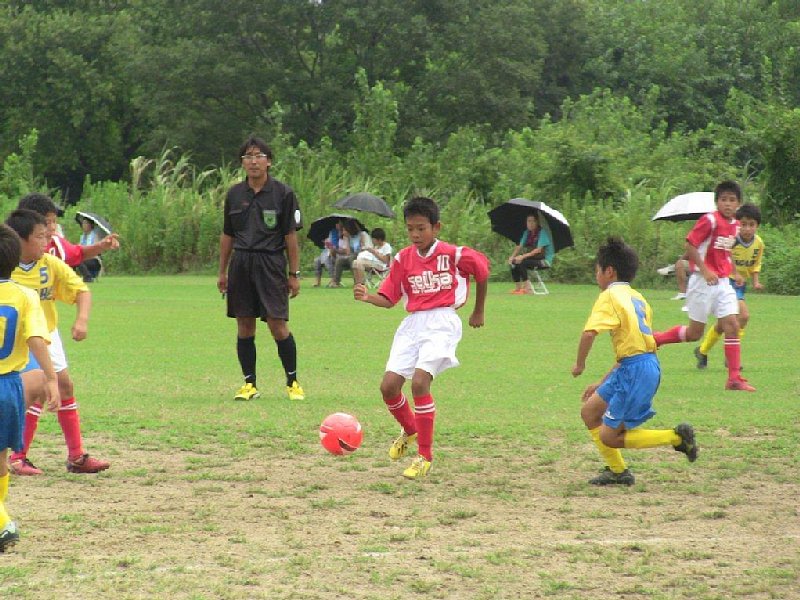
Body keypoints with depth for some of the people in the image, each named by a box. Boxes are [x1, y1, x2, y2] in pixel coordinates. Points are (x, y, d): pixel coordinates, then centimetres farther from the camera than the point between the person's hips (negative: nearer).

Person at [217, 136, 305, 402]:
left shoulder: (283, 193, -1)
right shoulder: (234, 194, 9)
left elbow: (291, 236, -1)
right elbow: (227, 235, 16)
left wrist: (294, 274, -2)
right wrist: (222, 272, 15)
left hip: (271, 264, -3)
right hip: (241, 264, 4)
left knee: (277, 325, -8)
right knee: (244, 326, 4)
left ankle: (292, 382, 5)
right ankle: (249, 384, 13)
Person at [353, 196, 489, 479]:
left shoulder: (453, 254, -6)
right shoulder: (403, 259, 6)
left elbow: (482, 270, 11)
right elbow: (388, 299, 6)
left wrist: (478, 312, 19)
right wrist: (367, 297, -16)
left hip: (442, 322, -5)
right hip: (412, 324, 5)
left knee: (419, 381, -22)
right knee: (389, 386, -5)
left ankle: (425, 457, -10)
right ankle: (410, 430, 29)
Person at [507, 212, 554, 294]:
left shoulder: (542, 232, -13)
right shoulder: (527, 233, 10)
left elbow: (539, 250, -22)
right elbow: (520, 246, 5)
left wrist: (523, 256, -28)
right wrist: (512, 256, -14)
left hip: (545, 260, -7)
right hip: (533, 259, 7)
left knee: (521, 262, -28)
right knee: (514, 262, -13)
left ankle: (528, 288, -23)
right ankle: (517, 287, -10)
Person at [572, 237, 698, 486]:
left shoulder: (610, 296, -8)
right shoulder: (636, 297, 20)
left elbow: (589, 332, -24)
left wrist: (579, 364, -6)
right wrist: (601, 385, 25)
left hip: (636, 370, -9)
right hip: (647, 365, 9)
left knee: (608, 436, -1)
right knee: (589, 411, 18)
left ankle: (676, 437, -4)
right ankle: (617, 471, 22)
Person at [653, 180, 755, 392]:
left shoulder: (735, 225, 10)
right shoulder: (710, 220, -13)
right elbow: (690, 245, -17)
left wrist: (731, 270, 13)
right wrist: (705, 271, -22)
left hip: (723, 282, 7)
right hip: (703, 281, -7)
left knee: (732, 325, -5)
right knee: (695, 332, -1)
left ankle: (734, 378, -5)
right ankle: (653, 339, 19)